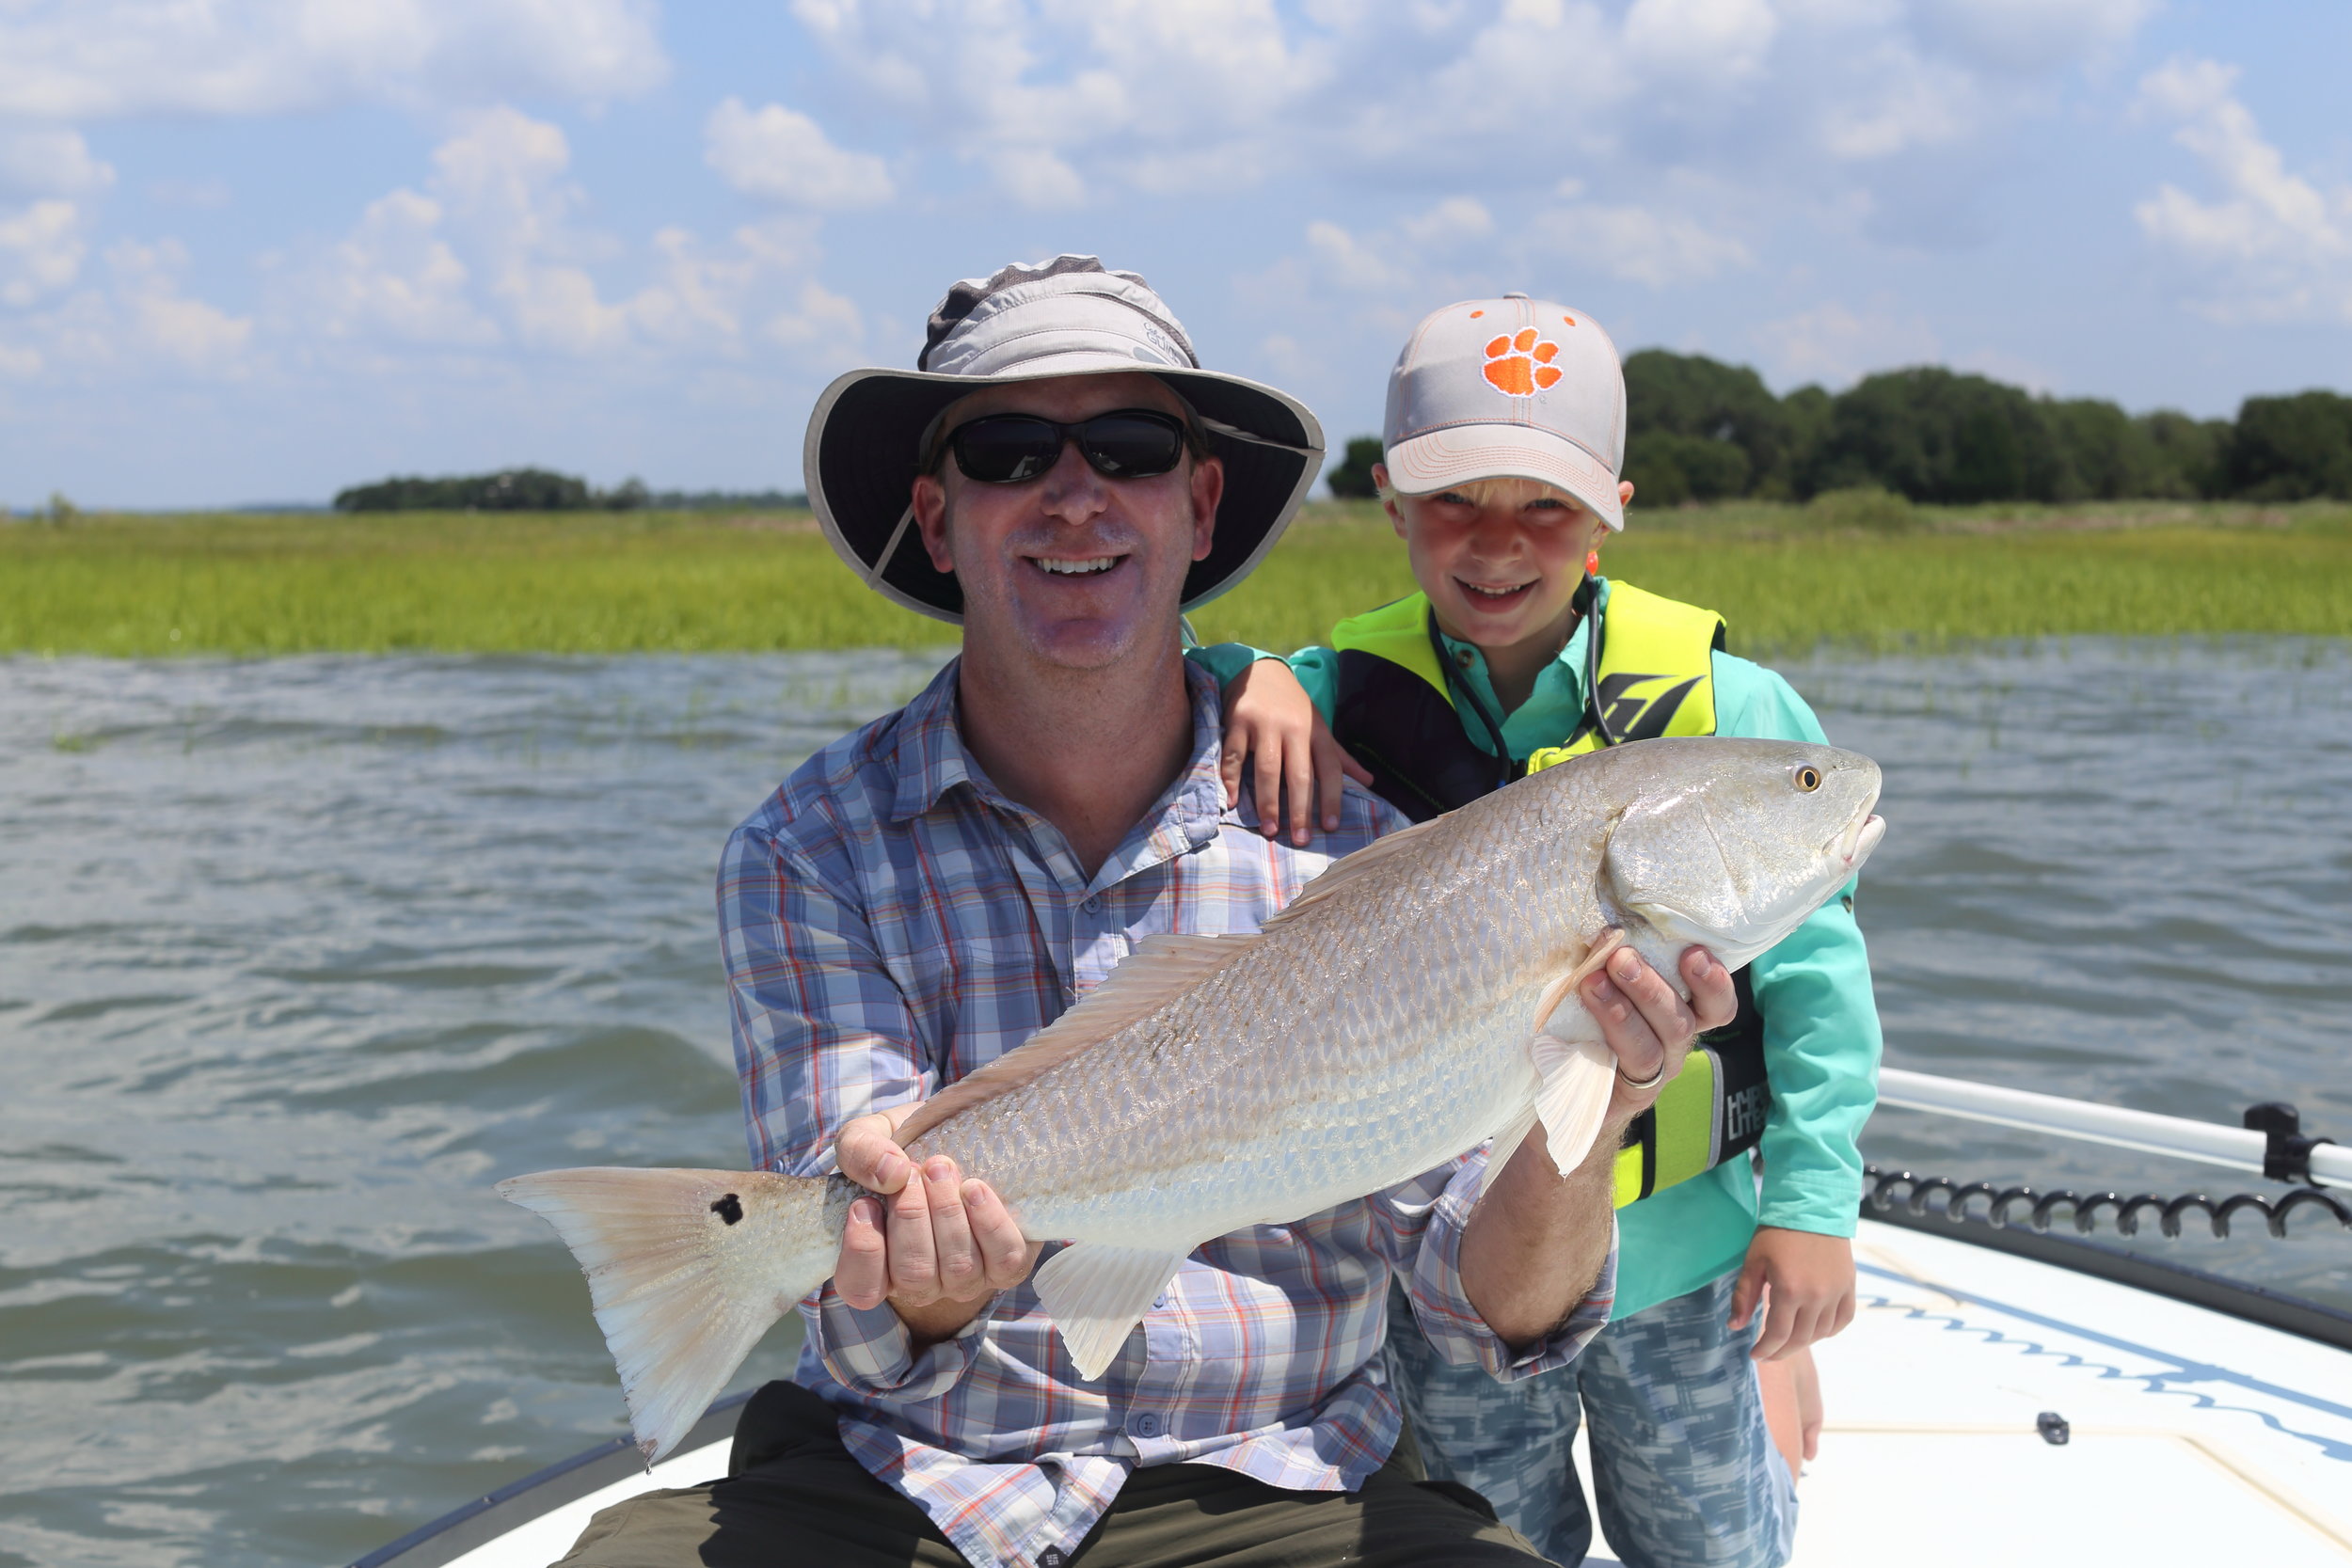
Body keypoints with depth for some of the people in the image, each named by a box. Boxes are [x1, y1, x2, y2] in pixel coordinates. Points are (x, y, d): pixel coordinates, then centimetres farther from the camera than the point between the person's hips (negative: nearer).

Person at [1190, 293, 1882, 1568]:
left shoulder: (1723, 711, -13)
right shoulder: (1344, 703, -11)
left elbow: (1810, 963, -8)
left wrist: (1812, 1201, -9)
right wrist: (1243, 679, -31)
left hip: (1673, 1249, -1)